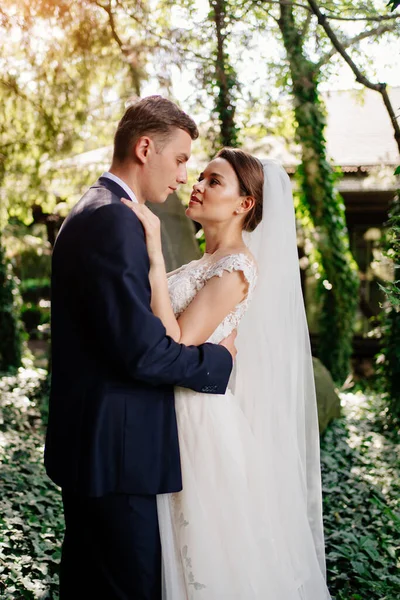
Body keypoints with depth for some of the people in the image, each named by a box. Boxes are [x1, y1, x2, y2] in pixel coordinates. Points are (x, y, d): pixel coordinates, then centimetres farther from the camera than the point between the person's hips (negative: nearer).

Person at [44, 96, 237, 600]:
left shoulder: (91, 212, 14)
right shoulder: (114, 221, -20)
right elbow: (142, 350, -25)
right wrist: (219, 359, -9)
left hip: (87, 444, 11)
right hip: (116, 450, -11)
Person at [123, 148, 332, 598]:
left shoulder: (236, 267, -17)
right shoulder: (209, 261, 11)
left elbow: (175, 344, -27)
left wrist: (155, 255, -28)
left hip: (203, 422, -9)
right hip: (176, 417, 9)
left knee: (209, 554, 6)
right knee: (188, 547, 21)